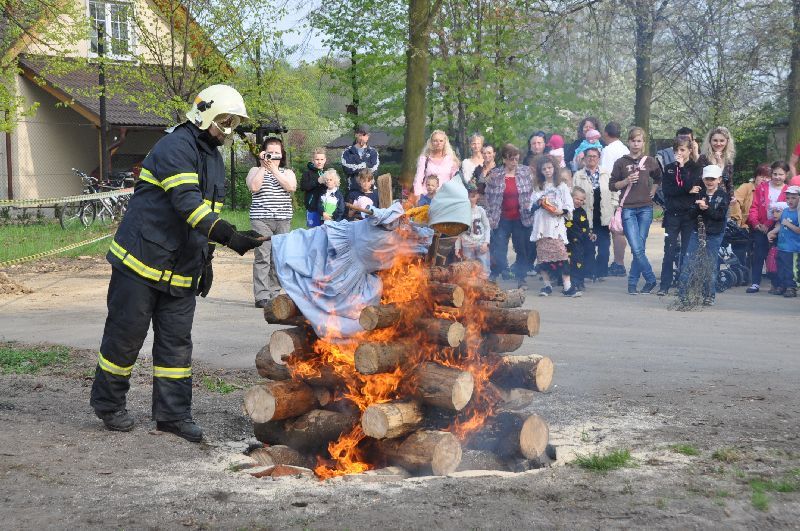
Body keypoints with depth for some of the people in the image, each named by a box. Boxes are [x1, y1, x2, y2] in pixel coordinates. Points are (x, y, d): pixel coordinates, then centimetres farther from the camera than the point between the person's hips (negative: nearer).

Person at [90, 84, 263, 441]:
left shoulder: (215, 158, 16)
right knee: (125, 335, 4)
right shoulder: (176, 147, -14)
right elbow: (187, 203, -27)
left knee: (177, 342, 6)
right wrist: (230, 236, -35)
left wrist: (206, 260, 20)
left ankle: (173, 414, 13)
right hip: (141, 261, -8)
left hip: (181, 271, 8)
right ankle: (108, 403, 21)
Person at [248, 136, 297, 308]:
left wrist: (274, 170, -7)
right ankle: (262, 296, -12)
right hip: (261, 219, -3)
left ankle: (274, 294, 9)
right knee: (262, 257, -10)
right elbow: (254, 187, -10)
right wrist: (263, 167, -6)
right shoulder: (256, 171, 10)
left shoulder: (287, 172, 16)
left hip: (283, 220, 3)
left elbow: (291, 187, -6)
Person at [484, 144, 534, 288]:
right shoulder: (494, 175, -1)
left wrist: (532, 207, -2)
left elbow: (533, 192, 8)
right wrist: (489, 217, -4)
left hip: (521, 218, 1)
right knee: (498, 249, 0)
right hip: (502, 220, -1)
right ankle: (495, 276, 9)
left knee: (522, 249, 8)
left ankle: (521, 278, 18)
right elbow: (488, 197, 1)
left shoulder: (526, 172, 2)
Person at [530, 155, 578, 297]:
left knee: (560, 252, -12)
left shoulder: (561, 186, 6)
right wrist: (539, 203, -4)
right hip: (542, 224, 3)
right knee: (542, 253, 0)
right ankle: (547, 284, 10)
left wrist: (561, 212, -15)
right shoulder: (538, 187, 16)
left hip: (556, 223, -3)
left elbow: (569, 206, 3)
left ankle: (567, 286, -13)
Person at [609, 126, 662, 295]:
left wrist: (653, 191, 12)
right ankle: (651, 280, 3)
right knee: (637, 249, -11)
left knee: (639, 248, 1)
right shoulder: (621, 163, 5)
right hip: (628, 209, -2)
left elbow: (659, 179, 26)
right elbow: (612, 185, 6)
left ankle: (632, 283, 11)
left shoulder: (649, 161, 9)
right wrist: (627, 181, -9)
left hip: (645, 208, 2)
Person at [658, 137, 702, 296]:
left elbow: (692, 186, -13)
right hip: (672, 213, 2)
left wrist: (682, 167, -11)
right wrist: (687, 191, -12)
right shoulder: (669, 168, 11)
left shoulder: (696, 168, 4)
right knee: (669, 251, -3)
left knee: (687, 251, 1)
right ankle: (664, 286, 0)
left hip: (689, 213, -1)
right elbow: (666, 190, -3)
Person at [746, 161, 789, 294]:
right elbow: (754, 207, 1)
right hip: (760, 228, 1)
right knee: (758, 255, 1)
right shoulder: (762, 188, 2)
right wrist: (755, 223, -12)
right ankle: (755, 283, 6)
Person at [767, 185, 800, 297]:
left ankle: (791, 287, 4)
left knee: (790, 269, -4)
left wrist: (788, 224, -22)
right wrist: (772, 232, 8)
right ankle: (781, 286, 24)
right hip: (781, 246, 8)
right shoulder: (784, 211, 10)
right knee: (780, 268, 14)